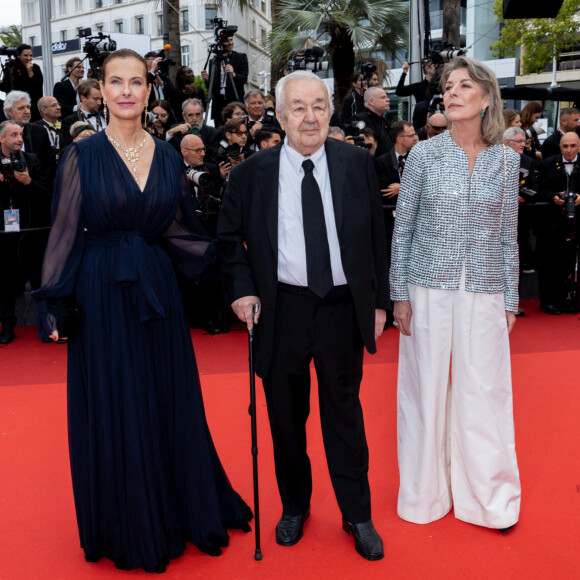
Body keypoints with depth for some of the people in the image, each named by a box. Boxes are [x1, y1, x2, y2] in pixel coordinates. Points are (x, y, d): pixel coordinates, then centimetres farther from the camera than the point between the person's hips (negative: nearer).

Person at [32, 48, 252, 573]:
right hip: (101, 295, -3)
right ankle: (127, 529, 26)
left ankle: (180, 510, 31)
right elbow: (65, 231, -3)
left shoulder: (168, 156, 6)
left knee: (171, 405, 10)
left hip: (157, 290, 3)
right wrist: (54, 304, -7)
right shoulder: (84, 154, -4)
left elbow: (173, 230, 10)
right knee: (112, 412, 7)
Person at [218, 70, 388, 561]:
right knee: (286, 414, 13)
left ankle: (358, 516, 28)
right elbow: (229, 237, 8)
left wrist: (378, 299, 3)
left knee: (344, 410, 11)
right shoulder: (251, 173, -2)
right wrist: (242, 289, -6)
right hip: (281, 308, 0)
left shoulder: (357, 163, 1)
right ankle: (295, 506, 35)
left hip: (343, 306, 0)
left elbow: (375, 235, 6)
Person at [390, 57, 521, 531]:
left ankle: (487, 495, 24)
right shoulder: (424, 154, -1)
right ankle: (425, 493, 25)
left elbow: (508, 234, 8)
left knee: (484, 390, 5)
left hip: (484, 291, 1)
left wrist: (510, 300, 7)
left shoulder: (506, 159, 4)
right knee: (426, 387, 6)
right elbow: (403, 228, 2)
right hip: (429, 287, -1)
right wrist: (400, 293, -3)